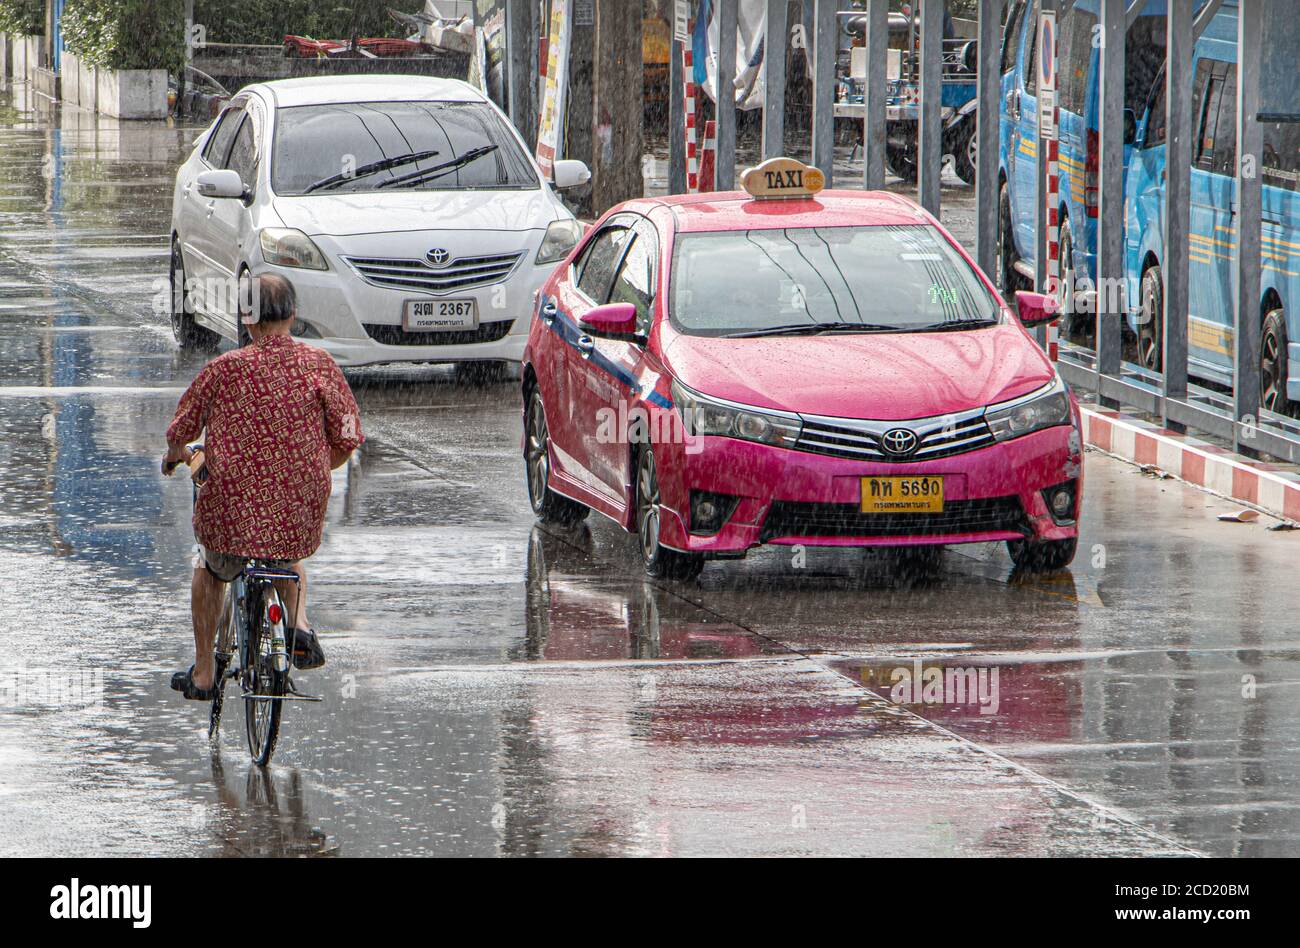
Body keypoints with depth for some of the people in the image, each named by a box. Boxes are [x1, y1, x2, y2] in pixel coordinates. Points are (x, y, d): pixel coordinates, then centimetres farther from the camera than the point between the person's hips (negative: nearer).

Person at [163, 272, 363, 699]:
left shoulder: (225, 369, -8)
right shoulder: (319, 365, -5)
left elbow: (180, 432, 3)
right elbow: (346, 443, -2)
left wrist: (176, 456, 28)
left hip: (232, 513, -1)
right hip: (302, 520, 1)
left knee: (209, 568, 32)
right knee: (290, 558, 38)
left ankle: (202, 673, 36)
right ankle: (298, 625, 14)